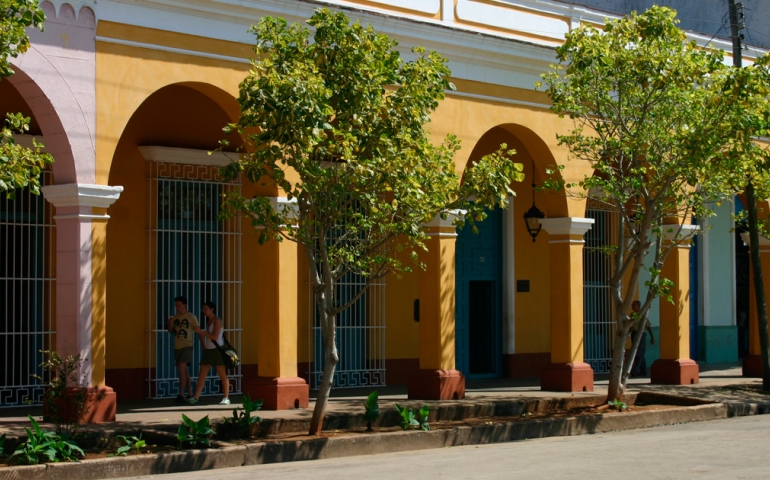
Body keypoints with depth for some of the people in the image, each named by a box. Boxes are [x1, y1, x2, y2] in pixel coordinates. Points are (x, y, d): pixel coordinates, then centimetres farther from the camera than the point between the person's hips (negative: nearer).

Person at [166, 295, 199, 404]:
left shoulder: (191, 317, -4)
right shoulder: (174, 318, 10)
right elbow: (171, 332, 16)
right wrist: (169, 323, -3)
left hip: (187, 346, -6)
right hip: (177, 347, 6)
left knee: (181, 369, -17)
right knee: (184, 371, 11)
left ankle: (181, 395, -16)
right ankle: (190, 394, 18)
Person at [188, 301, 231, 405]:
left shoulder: (217, 321, -9)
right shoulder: (208, 321, 14)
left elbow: (214, 337, -18)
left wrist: (201, 331, -17)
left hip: (217, 350, -8)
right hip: (208, 350, 8)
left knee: (222, 375, -1)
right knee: (202, 375, 0)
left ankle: (226, 398, 5)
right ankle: (195, 398, -5)